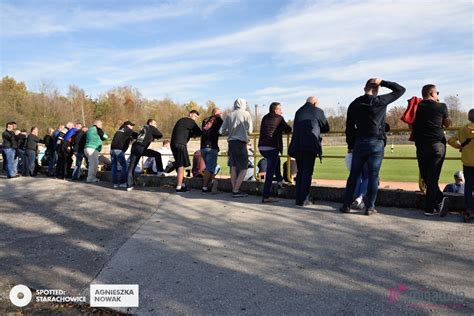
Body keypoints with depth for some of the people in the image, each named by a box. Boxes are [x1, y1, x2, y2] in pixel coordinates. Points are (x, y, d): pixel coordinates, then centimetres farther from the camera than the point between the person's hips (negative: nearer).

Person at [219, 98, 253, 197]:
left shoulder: (229, 115, 9)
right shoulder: (246, 114, -2)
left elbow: (221, 131, 6)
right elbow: (249, 130, -7)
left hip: (231, 142, 5)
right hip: (241, 142, -5)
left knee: (233, 167, 12)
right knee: (243, 168, 1)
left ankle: (234, 190, 15)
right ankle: (236, 191, -3)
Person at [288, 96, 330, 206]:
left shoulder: (299, 111, 19)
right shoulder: (318, 111, 7)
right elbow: (326, 128, 14)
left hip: (297, 145, 4)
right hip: (310, 145, -4)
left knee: (300, 171, 13)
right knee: (307, 172, -1)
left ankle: (298, 198, 13)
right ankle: (304, 199, -2)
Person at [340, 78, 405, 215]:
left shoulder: (354, 104, 5)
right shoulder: (381, 101, -4)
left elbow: (349, 127, 6)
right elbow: (401, 90, 9)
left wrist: (350, 145, 14)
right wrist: (382, 82, 5)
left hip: (359, 143, 2)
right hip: (377, 144, -2)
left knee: (353, 175, 8)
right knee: (373, 176, 2)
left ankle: (347, 205, 10)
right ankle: (370, 207, 5)